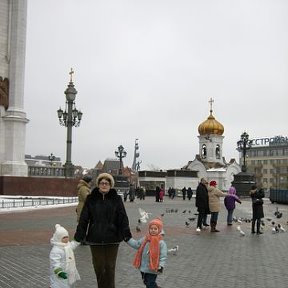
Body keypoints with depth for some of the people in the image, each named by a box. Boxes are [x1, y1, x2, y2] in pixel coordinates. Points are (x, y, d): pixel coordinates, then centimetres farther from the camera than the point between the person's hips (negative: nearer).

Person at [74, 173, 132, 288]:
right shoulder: (91, 199, 2)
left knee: (110, 267, 6)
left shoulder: (116, 199, 1)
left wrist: (126, 234, -9)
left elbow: (123, 218, -2)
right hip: (95, 239, 1)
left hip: (112, 239, 0)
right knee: (99, 266, 7)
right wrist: (79, 235, -2)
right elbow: (83, 219, 2)